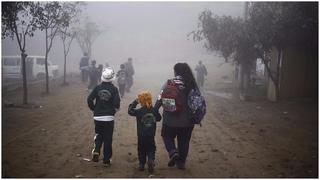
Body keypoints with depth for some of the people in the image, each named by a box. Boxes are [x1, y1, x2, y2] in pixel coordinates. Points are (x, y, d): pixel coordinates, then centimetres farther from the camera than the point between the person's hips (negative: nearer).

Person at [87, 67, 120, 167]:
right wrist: (114, 111, 5)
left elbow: (89, 99, -7)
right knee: (108, 138, 7)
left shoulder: (97, 87, -1)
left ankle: (96, 151, -1)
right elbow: (117, 103, -14)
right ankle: (106, 160, 11)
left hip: (97, 117, 2)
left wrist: (94, 109, 8)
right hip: (109, 117, -2)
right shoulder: (114, 89, -7)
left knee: (99, 135, 22)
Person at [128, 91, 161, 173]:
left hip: (141, 136, -1)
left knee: (141, 150, 13)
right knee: (151, 149, 11)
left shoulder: (139, 111, -14)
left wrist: (134, 102, 2)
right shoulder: (154, 111, -4)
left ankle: (141, 164, 17)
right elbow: (158, 118, 10)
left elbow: (130, 110, -3)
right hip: (151, 135, 2)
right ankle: (151, 160, -14)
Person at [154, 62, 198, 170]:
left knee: (167, 137, 21)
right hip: (187, 121, 2)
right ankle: (181, 162, 24)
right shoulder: (192, 85, -7)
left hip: (170, 120, -1)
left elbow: (160, 99, -11)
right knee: (184, 142, 18)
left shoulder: (168, 84, -11)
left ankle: (173, 152, -1)